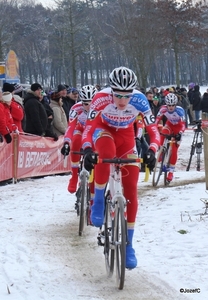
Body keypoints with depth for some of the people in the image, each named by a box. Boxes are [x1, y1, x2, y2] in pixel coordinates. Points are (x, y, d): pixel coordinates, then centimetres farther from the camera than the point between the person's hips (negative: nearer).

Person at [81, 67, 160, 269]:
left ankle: (128, 245, 6)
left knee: (131, 191, -6)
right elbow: (88, 128, -32)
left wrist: (152, 151, -45)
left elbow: (153, 130, -26)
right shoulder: (101, 98, -33)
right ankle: (98, 202, -17)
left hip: (126, 135, 2)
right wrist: (87, 150, -51)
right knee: (106, 153, -40)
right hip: (103, 130, -2)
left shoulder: (139, 100, -29)